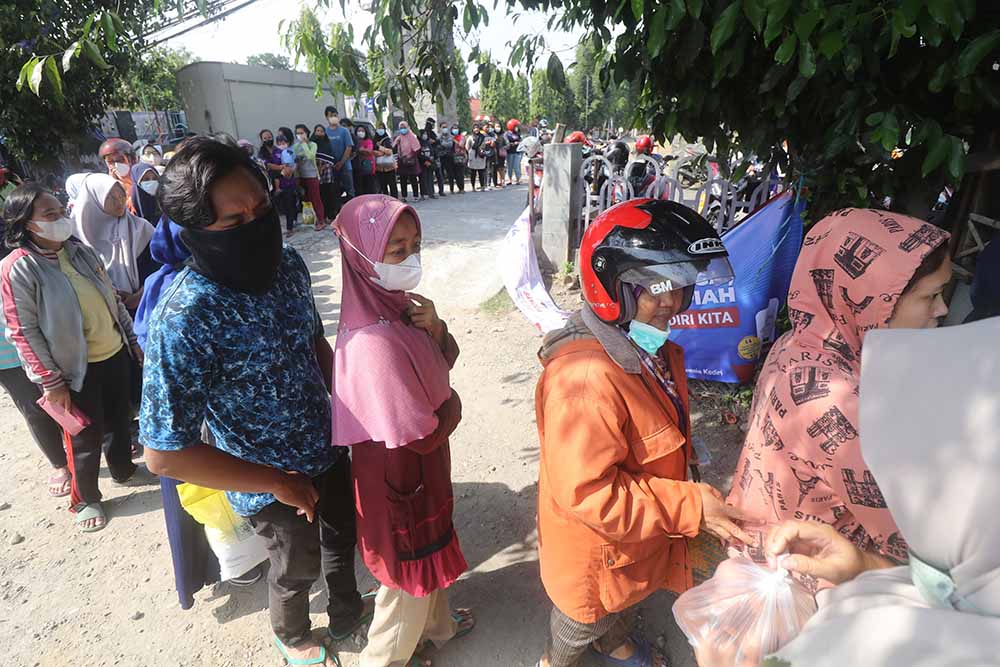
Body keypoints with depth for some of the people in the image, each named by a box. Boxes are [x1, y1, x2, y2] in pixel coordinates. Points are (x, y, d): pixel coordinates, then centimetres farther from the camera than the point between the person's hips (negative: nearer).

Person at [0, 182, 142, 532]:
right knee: (86, 437, 8)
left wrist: (132, 338, 12)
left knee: (120, 419, 20)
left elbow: (112, 299, 10)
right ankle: (85, 500, 30)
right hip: (76, 368, -5)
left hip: (115, 354, 5)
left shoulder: (80, 250, 3)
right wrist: (51, 381, -15)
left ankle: (123, 468, 45)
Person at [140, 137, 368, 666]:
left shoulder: (286, 263, -13)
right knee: (297, 567, 23)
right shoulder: (183, 321, -32)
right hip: (275, 483, -5)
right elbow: (165, 454, -28)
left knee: (343, 540, 29)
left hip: (330, 449, 5)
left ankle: (347, 613, 62)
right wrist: (279, 482, -21)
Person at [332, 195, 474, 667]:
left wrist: (436, 329, -17)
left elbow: (446, 360, 5)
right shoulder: (375, 343, -36)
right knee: (410, 576, 19)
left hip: (424, 469, 8)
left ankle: (436, 624, 60)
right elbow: (422, 438, -30)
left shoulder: (399, 303, -9)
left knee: (433, 552, 31)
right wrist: (453, 406, -10)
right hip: (401, 476, -8)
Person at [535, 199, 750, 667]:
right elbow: (589, 493, -36)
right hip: (594, 552, -8)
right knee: (582, 621, 24)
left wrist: (684, 489, 20)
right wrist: (690, 506, -30)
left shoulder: (653, 347, -6)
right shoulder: (587, 377, -40)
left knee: (617, 601, 37)